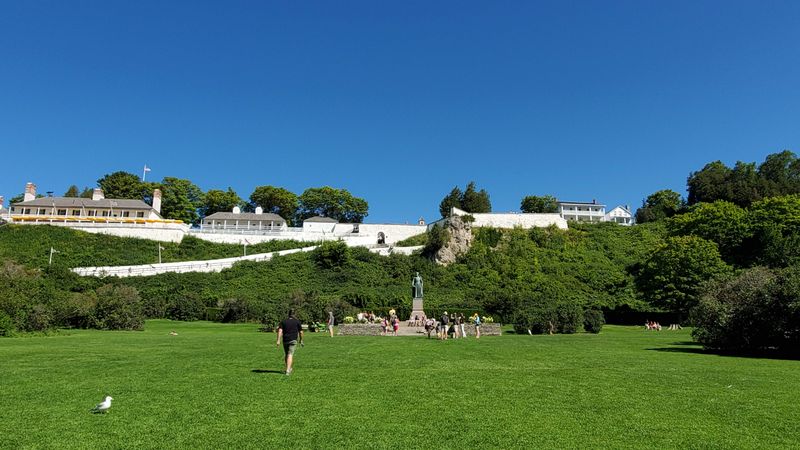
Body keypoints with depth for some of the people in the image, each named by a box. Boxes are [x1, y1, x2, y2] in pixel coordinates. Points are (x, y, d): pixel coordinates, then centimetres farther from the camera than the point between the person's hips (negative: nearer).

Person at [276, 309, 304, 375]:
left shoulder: (283, 321, 8)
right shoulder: (297, 321, 4)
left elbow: (280, 331, -4)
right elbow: (300, 332, 6)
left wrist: (278, 340, -8)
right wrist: (301, 340, 20)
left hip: (285, 340, 3)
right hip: (293, 340, -3)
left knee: (286, 354, 18)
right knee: (290, 355, -7)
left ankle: (289, 369, 32)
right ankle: (288, 370, -18)